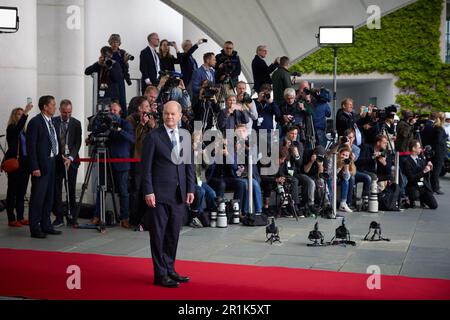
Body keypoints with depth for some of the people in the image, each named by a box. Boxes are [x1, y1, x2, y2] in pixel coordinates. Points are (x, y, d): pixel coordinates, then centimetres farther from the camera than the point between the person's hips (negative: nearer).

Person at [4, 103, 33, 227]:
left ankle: (20, 218, 17)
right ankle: (11, 219, 3)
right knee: (12, 191, -1)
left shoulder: (24, 131, 13)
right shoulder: (11, 128, -6)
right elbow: (18, 127, -30)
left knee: (21, 191, 10)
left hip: (25, 164, 7)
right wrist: (26, 113, -36)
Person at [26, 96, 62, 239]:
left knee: (49, 196, 13)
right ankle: (35, 229, 2)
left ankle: (46, 225, 22)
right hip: (41, 165, -8)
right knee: (37, 197, -4)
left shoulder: (51, 122, 14)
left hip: (51, 163, 8)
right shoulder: (35, 122, -11)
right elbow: (31, 146, -14)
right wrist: (35, 167, -18)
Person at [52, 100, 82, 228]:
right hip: (56, 159, 0)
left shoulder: (76, 123, 2)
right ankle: (59, 217, 4)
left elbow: (77, 143, -2)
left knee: (72, 190, 4)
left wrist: (70, 157, -15)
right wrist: (60, 155, -7)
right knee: (56, 190, -1)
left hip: (71, 160, 0)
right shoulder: (53, 122, 2)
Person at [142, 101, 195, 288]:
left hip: (179, 194, 5)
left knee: (173, 235, 11)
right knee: (158, 235, 1)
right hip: (159, 194, -5)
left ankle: (170, 270, 23)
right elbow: (146, 166, -7)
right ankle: (161, 274, 9)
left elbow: (189, 165, 12)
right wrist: (148, 192, -12)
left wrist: (190, 189, 6)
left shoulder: (185, 136, 9)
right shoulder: (153, 137, -5)